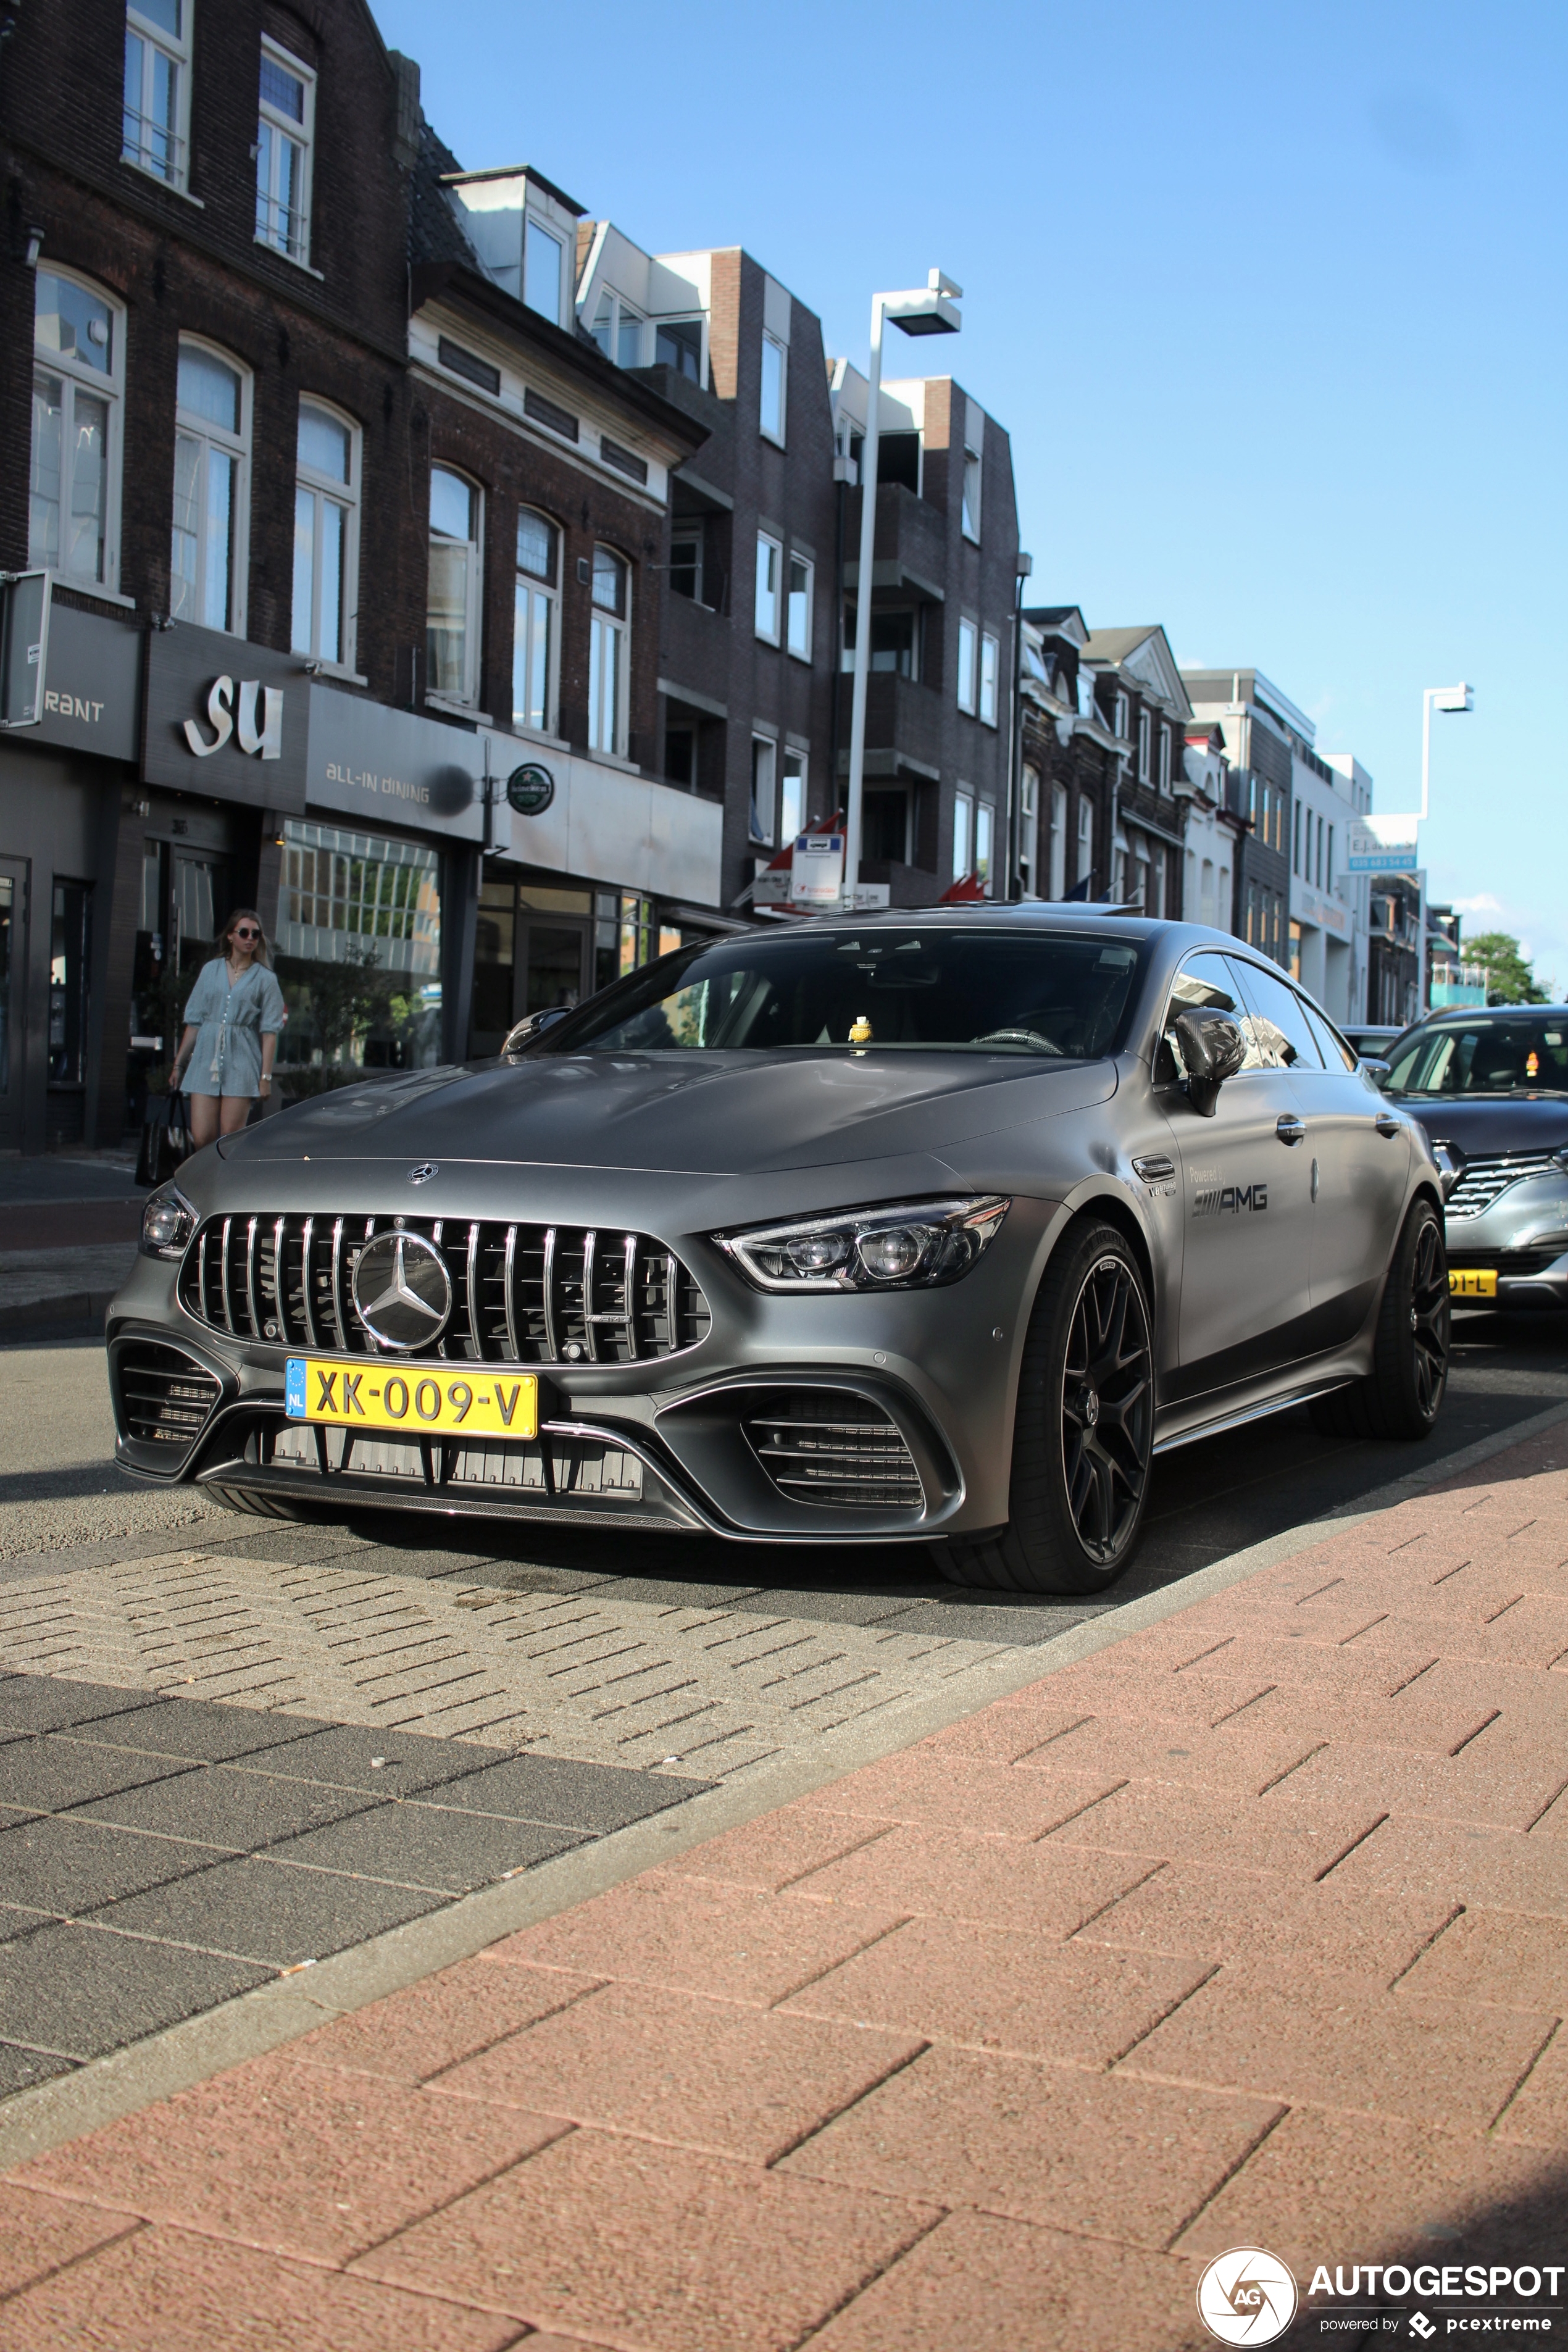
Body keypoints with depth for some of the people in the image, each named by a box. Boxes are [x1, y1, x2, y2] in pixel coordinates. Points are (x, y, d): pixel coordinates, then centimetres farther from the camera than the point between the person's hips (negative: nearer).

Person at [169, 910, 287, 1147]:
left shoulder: (264, 979, 6)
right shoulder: (210, 971, 13)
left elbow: (269, 1032, 0)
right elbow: (194, 1022, 16)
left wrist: (266, 1076, -8)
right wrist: (178, 1064, 15)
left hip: (241, 1065, -2)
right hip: (207, 1061, 2)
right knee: (200, 1138, -7)